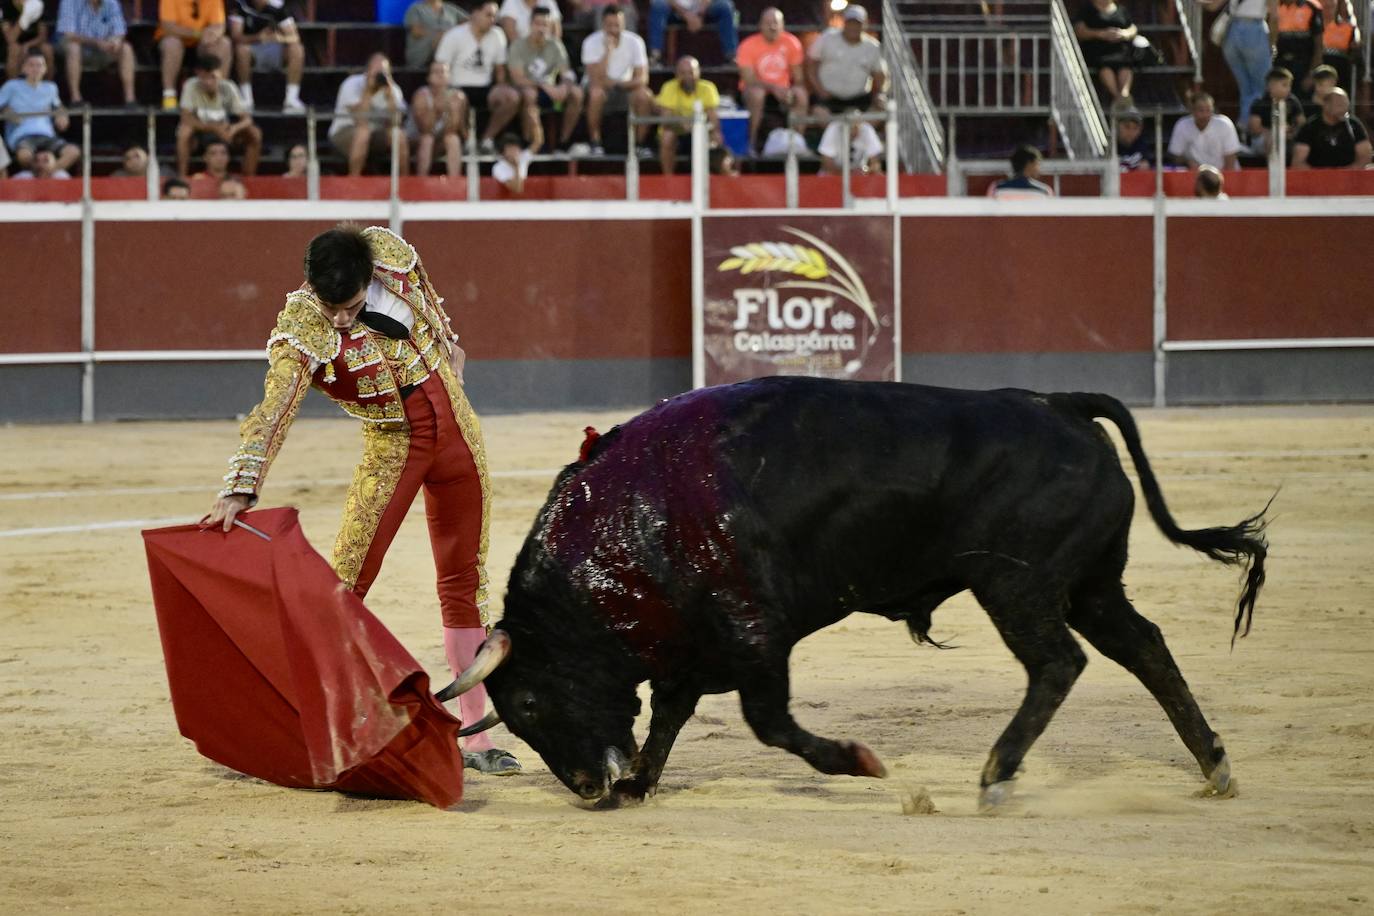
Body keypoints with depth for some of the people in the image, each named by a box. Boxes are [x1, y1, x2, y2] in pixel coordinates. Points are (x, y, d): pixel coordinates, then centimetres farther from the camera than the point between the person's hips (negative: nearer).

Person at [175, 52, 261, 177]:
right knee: (184, 131, -36)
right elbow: (186, 119, -28)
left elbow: (247, 119, -16)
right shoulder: (191, 86, -21)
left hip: (224, 133, 2)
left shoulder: (228, 88, -15)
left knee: (255, 133, -20)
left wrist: (234, 128, -39)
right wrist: (214, 128, -39)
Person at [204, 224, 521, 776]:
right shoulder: (302, 328, -24)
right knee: (344, 585, -15)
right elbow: (273, 412, -36)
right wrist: (241, 488, -48)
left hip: (454, 426, 4)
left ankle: (475, 737, 15)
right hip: (391, 444, -4)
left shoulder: (390, 254, -13)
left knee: (465, 583, 8)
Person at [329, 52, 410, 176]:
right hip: (345, 132, -4)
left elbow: (396, 122, -17)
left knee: (400, 136, -25)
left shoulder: (393, 89, -3)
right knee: (363, 133, -38)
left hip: (375, 134, 4)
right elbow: (361, 123, -28)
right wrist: (368, 91, -27)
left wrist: (389, 94, -23)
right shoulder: (352, 85, -16)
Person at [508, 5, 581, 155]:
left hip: (550, 92, 4)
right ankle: (536, 142, -30)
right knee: (529, 93, -39)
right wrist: (544, 86, -29)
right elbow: (518, 78, -18)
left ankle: (564, 141, -14)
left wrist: (564, 86, -29)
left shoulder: (555, 46, 2)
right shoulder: (519, 46, -8)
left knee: (576, 92, -23)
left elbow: (567, 73, -5)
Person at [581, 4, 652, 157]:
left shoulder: (634, 42, -8)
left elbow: (642, 78, -12)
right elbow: (596, 80, -25)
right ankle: (595, 143, -23)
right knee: (596, 93, -37)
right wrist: (608, 50, -31)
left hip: (625, 87, 2)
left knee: (645, 95, -29)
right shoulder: (592, 42, -15)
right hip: (601, 87, -2)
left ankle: (639, 144, -16)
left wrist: (618, 84, -27)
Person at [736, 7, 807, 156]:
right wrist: (773, 87, -32)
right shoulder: (748, 45, -13)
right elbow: (749, 80, -19)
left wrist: (790, 92, -25)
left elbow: (798, 78, -3)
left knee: (801, 95, -28)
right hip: (755, 88, -2)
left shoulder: (791, 43, -5)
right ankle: (752, 143, -26)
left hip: (782, 91, 2)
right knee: (757, 93, -37)